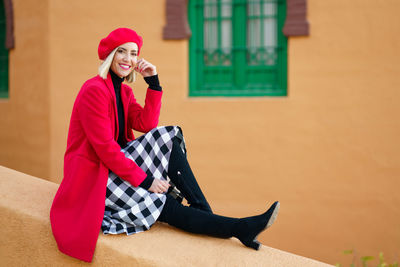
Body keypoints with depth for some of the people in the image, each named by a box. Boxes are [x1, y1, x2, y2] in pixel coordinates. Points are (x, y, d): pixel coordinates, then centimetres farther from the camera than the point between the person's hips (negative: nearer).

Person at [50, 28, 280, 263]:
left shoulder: (124, 91, 10)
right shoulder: (95, 90, -17)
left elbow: (146, 125, -5)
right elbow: (105, 147, -23)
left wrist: (154, 82, -10)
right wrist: (144, 180, -23)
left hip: (115, 163, 8)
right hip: (93, 174, -8)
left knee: (169, 138, -13)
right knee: (160, 204, -23)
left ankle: (207, 216, -19)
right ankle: (239, 228, -22)